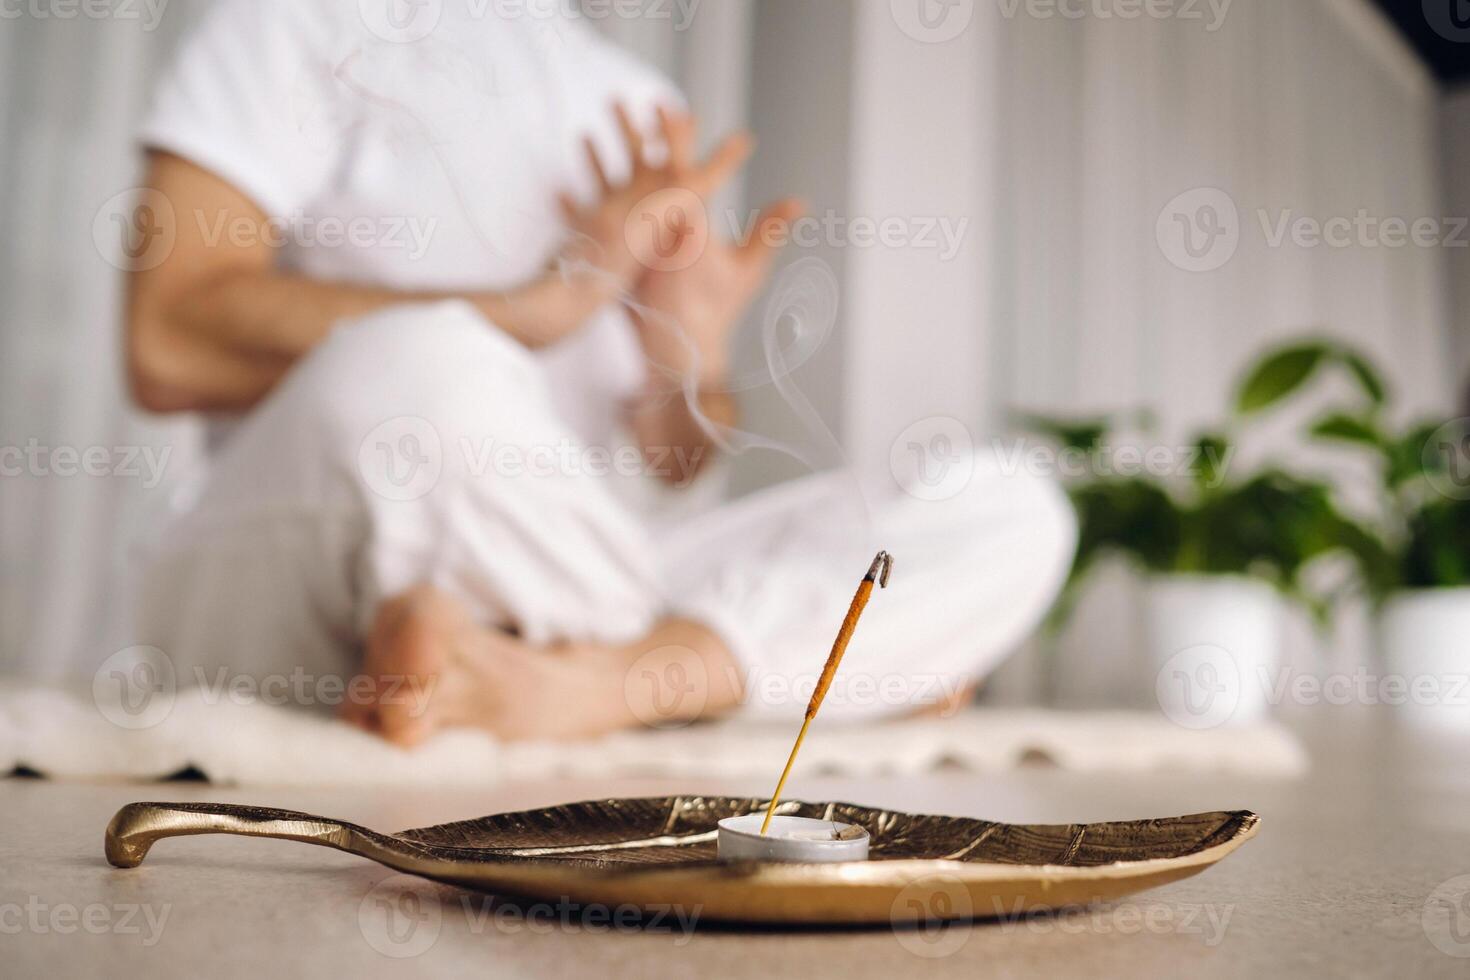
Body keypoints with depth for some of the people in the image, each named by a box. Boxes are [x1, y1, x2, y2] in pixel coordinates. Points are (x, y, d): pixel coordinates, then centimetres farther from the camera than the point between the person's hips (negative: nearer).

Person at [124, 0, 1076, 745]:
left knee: (1008, 513, -9)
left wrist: (692, 354, -9)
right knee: (417, 362, -37)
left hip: (558, 595, 5)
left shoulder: (641, 112, 18)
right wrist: (550, 302, -14)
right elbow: (170, 349, -12)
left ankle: (576, 684, -29)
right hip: (297, 588, -4)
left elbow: (666, 471, 14)